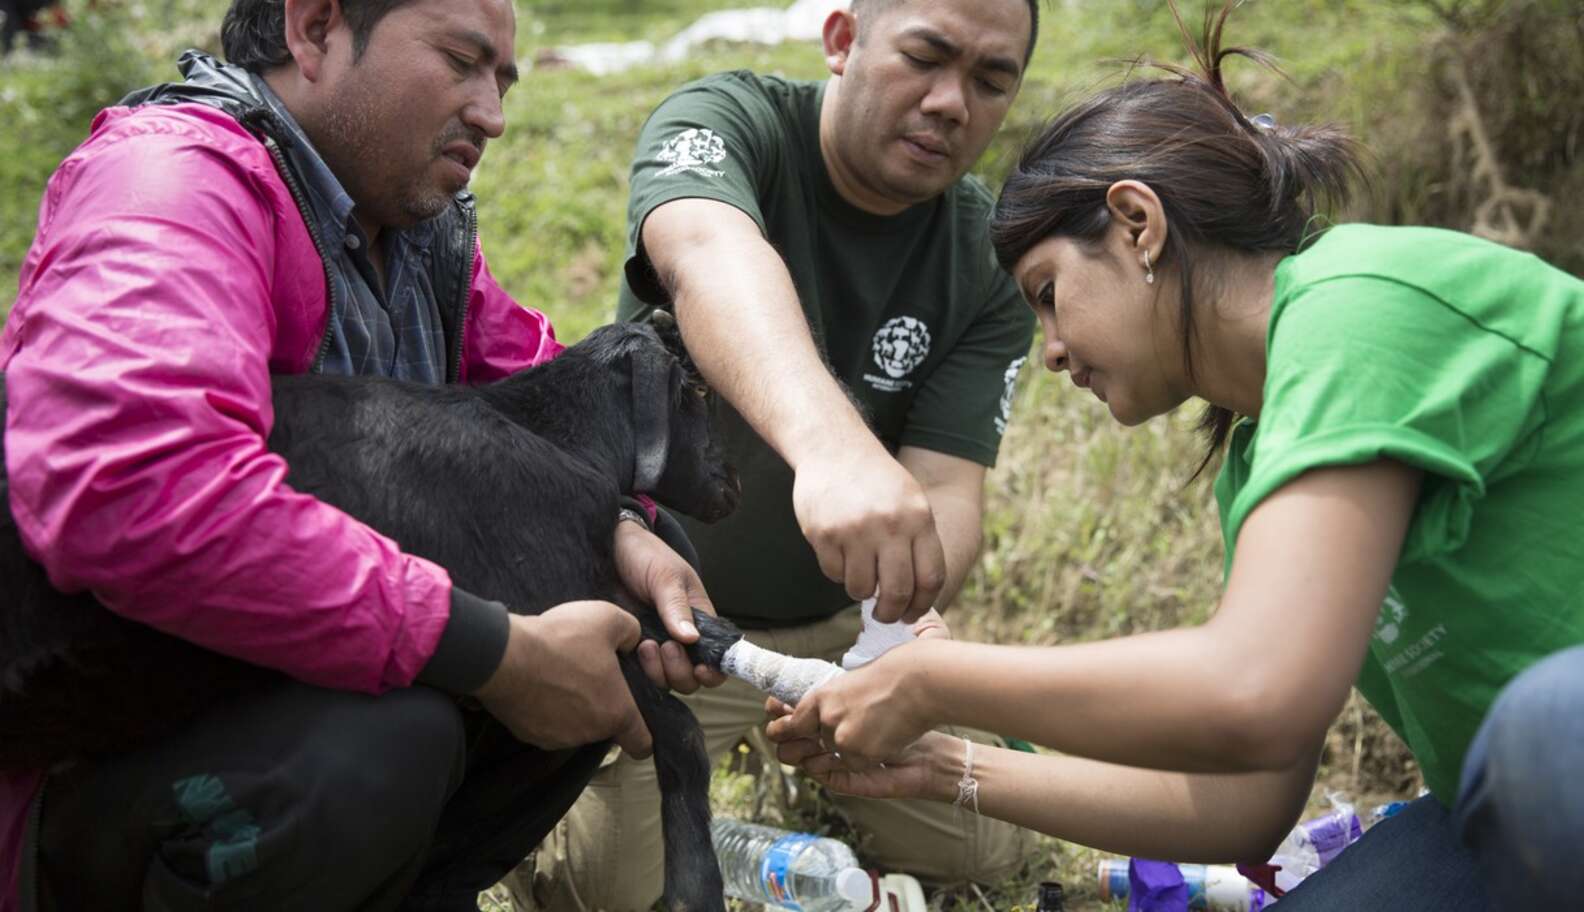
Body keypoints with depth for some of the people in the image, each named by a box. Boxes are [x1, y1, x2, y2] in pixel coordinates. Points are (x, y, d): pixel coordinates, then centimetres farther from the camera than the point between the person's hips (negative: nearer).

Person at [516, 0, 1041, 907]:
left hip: (834, 616, 4)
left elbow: (947, 489, -20)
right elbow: (708, 256, -45)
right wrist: (834, 445, -64)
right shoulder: (726, 120, -21)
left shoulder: (993, 263, -11)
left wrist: (907, 622, -44)